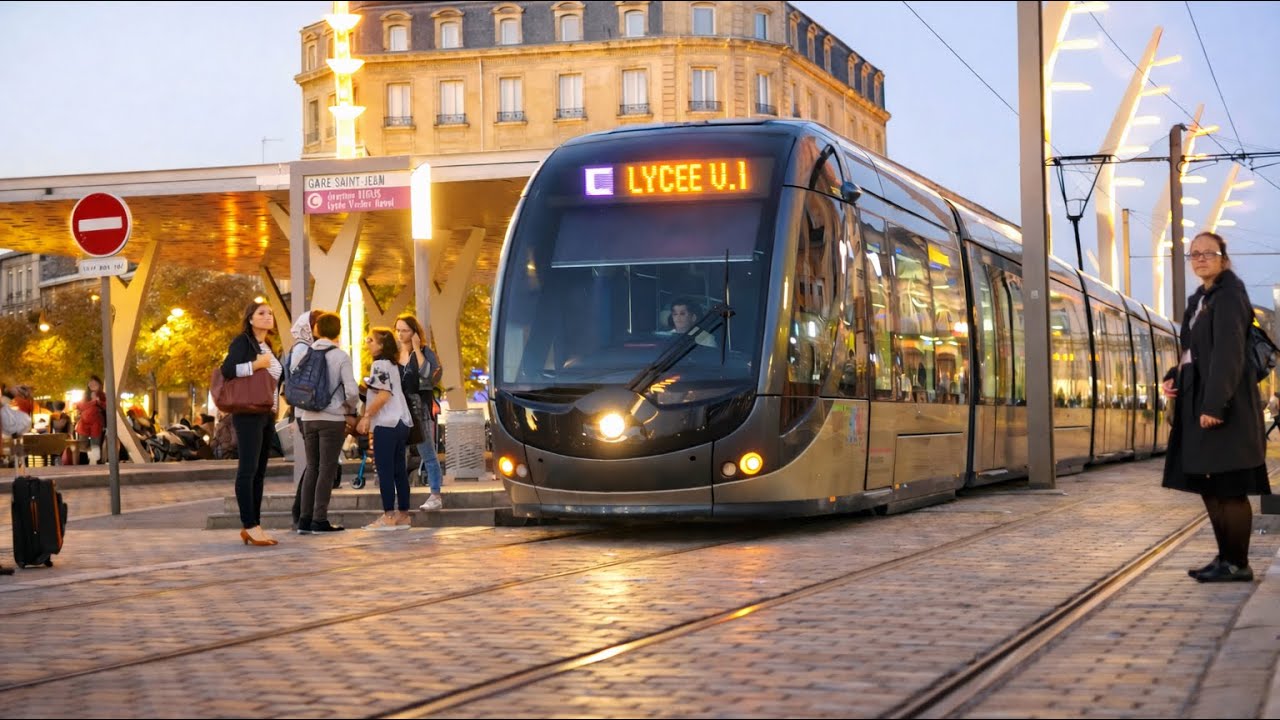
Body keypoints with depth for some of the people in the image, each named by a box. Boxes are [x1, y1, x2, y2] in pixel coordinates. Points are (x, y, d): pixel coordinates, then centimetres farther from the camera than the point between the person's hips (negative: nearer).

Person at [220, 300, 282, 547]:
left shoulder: (268, 347, 18)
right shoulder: (242, 342, -5)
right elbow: (227, 370, -18)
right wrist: (255, 365, -19)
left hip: (267, 415, 9)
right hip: (248, 414, -8)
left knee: (259, 472, 7)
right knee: (248, 469, -11)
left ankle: (252, 527, 9)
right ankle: (250, 526, -14)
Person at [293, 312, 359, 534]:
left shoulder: (302, 355, 3)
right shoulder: (341, 357, -8)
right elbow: (352, 391, -13)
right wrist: (350, 407, 6)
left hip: (308, 418, 4)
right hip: (333, 418, -4)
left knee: (312, 468, 12)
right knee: (327, 469, 1)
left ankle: (305, 520, 10)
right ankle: (320, 520, 0)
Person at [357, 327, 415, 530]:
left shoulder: (379, 364, -9)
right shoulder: (392, 365, 18)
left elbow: (384, 395, -18)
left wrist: (366, 417, -15)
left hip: (386, 424, -9)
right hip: (400, 423, 9)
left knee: (385, 470, -8)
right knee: (399, 470, 10)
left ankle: (389, 516, -9)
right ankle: (403, 515, 11)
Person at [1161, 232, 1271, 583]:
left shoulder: (1228, 296, -11)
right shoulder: (1200, 299, 16)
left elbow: (1229, 353, -18)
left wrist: (1214, 405, -23)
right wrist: (1174, 378, 5)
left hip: (1223, 405, -9)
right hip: (1200, 402, 10)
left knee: (1228, 487, -6)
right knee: (1208, 486, 12)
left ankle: (1238, 564, -1)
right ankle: (1225, 557, 19)